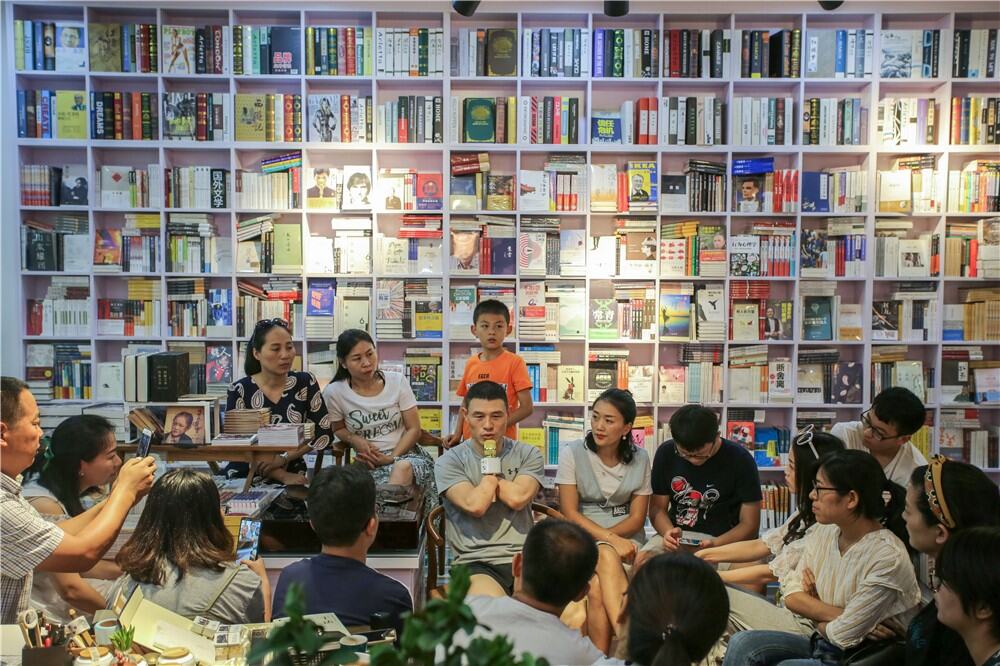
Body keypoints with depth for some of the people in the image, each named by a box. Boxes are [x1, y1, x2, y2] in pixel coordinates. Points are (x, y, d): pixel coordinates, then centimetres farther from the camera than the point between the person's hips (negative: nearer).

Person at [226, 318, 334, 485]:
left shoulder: (305, 383, 2)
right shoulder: (240, 391, -4)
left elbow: (324, 432, 0)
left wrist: (284, 458, -11)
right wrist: (282, 476, -18)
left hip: (293, 475, 1)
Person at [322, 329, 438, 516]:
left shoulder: (397, 381, 1)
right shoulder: (334, 393, -1)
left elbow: (413, 429, 2)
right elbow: (338, 429, 16)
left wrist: (391, 458, -13)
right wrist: (355, 440, -7)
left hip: (405, 453, 1)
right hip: (368, 462, -1)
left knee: (403, 467, -37)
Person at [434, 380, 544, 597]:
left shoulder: (528, 455, 12)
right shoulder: (449, 461, 5)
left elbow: (517, 498, -8)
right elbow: (475, 505, -12)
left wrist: (489, 465, 3)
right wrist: (492, 465, 1)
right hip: (476, 563, -2)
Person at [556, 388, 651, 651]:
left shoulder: (639, 458, 4)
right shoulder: (573, 452, -3)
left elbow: (637, 517, 2)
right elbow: (569, 513, -8)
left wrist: (605, 537, -14)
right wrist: (609, 540, -21)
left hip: (626, 538, 1)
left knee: (599, 586, -33)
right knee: (607, 557, -36)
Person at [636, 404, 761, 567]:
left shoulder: (740, 460, -8)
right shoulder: (666, 453, 1)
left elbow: (749, 524, -5)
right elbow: (657, 507, 7)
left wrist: (715, 544, -22)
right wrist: (668, 532, -15)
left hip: (725, 540, -2)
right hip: (677, 536, 2)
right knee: (642, 560, -30)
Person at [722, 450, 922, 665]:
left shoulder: (887, 557, -22)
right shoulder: (823, 534, 1)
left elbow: (843, 635, -18)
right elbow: (792, 597, 0)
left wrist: (812, 607, 1)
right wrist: (839, 616, -15)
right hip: (822, 644, 7)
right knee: (742, 644, -18)